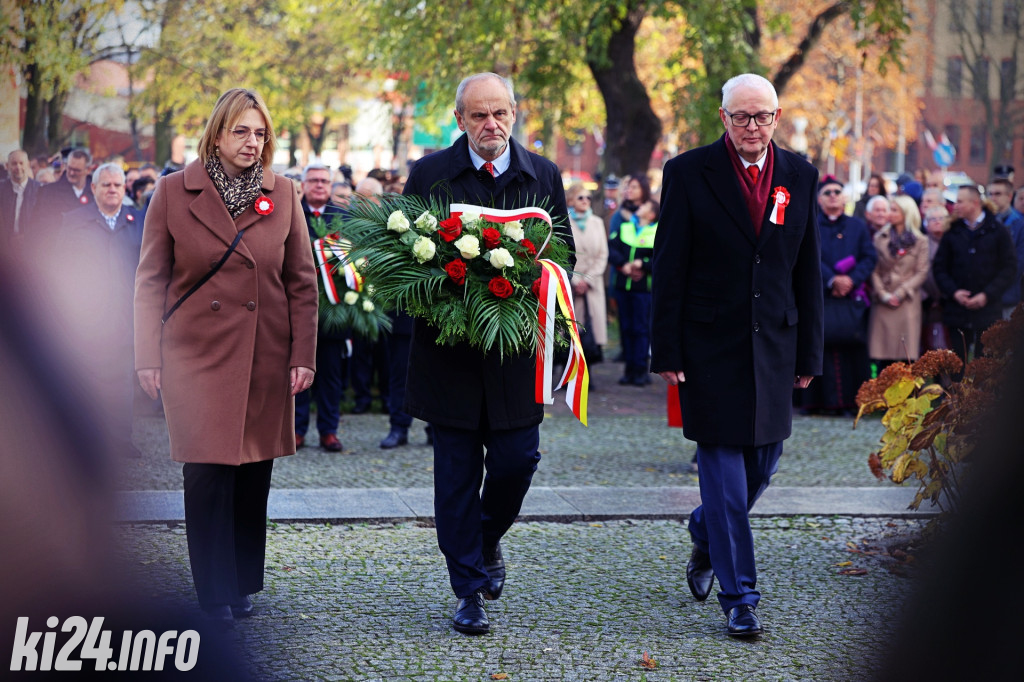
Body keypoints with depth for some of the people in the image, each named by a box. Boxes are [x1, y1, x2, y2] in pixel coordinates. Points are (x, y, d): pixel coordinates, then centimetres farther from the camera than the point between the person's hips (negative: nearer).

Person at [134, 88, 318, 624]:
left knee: (253, 473, 7)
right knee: (207, 473, -5)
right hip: (198, 354, -2)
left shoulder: (282, 195, 6)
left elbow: (302, 283, 8)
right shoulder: (174, 192, 0)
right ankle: (215, 594, 5)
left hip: (265, 357, 2)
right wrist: (148, 357, -2)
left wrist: (303, 355, 2)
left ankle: (243, 585, 21)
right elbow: (151, 281, 3)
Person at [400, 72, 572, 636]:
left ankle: (487, 541, 30)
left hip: (517, 345, 1)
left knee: (516, 460, -1)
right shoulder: (429, 175, 2)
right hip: (449, 344, -1)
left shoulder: (543, 176, 7)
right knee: (457, 471, 1)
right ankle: (469, 590, 10)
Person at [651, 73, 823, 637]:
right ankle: (738, 595, 4)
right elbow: (669, 268, -4)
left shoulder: (799, 176, 6)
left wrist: (809, 353, 7)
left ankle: (706, 535, 39)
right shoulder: (688, 173, -5)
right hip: (710, 346, -4)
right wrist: (666, 351, -8)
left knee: (762, 462, 10)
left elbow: (808, 270, 9)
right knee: (723, 466, -3)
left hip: (773, 345, 4)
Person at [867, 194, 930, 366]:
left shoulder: (920, 242, 5)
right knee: (883, 357, -2)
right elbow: (874, 270, 5)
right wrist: (883, 294, -8)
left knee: (906, 356, -6)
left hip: (907, 302, -1)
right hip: (883, 304, 1)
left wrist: (900, 293, -10)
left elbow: (922, 273, 0)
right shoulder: (880, 238, 9)